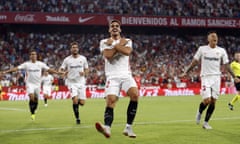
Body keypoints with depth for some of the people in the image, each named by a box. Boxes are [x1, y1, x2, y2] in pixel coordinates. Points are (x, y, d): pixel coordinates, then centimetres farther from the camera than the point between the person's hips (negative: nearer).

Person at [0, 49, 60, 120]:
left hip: (38, 84, 3)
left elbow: (49, 69, 2)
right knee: (32, 97, -21)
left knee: (36, 100, 6)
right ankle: (32, 114, -10)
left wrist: (58, 72, -5)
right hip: (30, 83, -2)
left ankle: (33, 112, 29)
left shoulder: (40, 64, 0)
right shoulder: (26, 64, -5)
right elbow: (16, 68, -12)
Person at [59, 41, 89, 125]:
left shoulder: (83, 58, 4)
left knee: (82, 103, -4)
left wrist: (84, 73, -10)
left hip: (81, 82, 2)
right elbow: (61, 70, 4)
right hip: (71, 82, -2)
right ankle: (77, 118, -2)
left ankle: (77, 102, 34)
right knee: (75, 100, -20)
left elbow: (87, 69, 12)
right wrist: (64, 72, -19)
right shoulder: (67, 59, 0)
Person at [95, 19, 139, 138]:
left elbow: (127, 52, -10)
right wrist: (120, 44, -4)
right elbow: (108, 55, -9)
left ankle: (128, 127, -18)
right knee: (110, 101, -21)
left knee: (135, 94, -24)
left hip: (126, 74, 1)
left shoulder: (127, 41, 14)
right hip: (112, 76, -1)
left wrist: (113, 44, -4)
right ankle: (107, 128, -41)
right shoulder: (104, 42, 11)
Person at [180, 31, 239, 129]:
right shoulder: (202, 49, 3)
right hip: (206, 77, -2)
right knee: (207, 100, -14)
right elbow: (194, 62, 9)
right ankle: (199, 112, 18)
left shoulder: (221, 51, 7)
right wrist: (186, 72, 5)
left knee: (213, 101, -1)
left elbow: (226, 65, 10)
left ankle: (206, 123, 12)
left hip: (216, 77, 2)